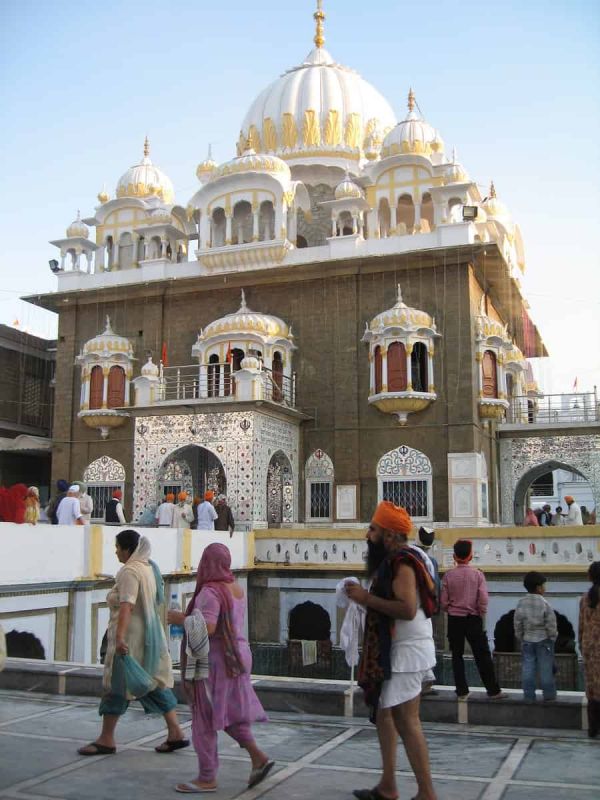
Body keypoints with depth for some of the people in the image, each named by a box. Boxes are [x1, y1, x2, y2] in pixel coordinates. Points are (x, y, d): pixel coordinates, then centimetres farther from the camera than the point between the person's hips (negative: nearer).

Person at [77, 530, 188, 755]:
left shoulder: (130, 571, -16)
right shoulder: (149, 567, 13)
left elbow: (126, 606, -26)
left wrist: (119, 637, -33)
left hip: (131, 636, -9)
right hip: (151, 633, 9)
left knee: (115, 685, 1)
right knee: (155, 683, 11)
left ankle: (106, 739, 11)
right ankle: (175, 733, 10)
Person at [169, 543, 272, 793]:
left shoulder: (210, 592, -19)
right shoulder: (236, 588, 8)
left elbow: (207, 628, -29)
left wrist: (180, 619, -15)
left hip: (214, 661, -9)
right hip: (236, 656, 9)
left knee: (205, 720, 3)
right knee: (229, 712, 19)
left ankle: (207, 778, 10)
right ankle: (258, 757, 14)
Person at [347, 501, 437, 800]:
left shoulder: (402, 562, -18)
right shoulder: (394, 560, 14)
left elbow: (407, 609, -30)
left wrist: (368, 598, -23)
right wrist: (367, 598, 5)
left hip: (406, 652, -11)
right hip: (393, 651, 11)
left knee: (406, 721, -7)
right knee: (383, 711, 17)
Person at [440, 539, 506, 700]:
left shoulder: (448, 575, -6)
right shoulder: (477, 574, -6)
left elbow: (443, 602, -4)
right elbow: (483, 599, -11)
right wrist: (481, 615, 3)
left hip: (454, 620, 1)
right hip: (473, 619, 0)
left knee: (457, 656, 9)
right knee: (482, 656, 6)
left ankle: (462, 691, 9)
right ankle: (493, 690, 8)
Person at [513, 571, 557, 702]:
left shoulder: (521, 603, -3)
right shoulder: (544, 603, -13)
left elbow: (517, 624, 1)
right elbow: (551, 624, -11)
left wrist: (520, 639, 11)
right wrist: (552, 638, 3)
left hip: (527, 641, 3)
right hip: (543, 640, -3)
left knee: (527, 668, 6)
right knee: (545, 668, 6)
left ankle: (529, 695, 8)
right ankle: (549, 694, 13)